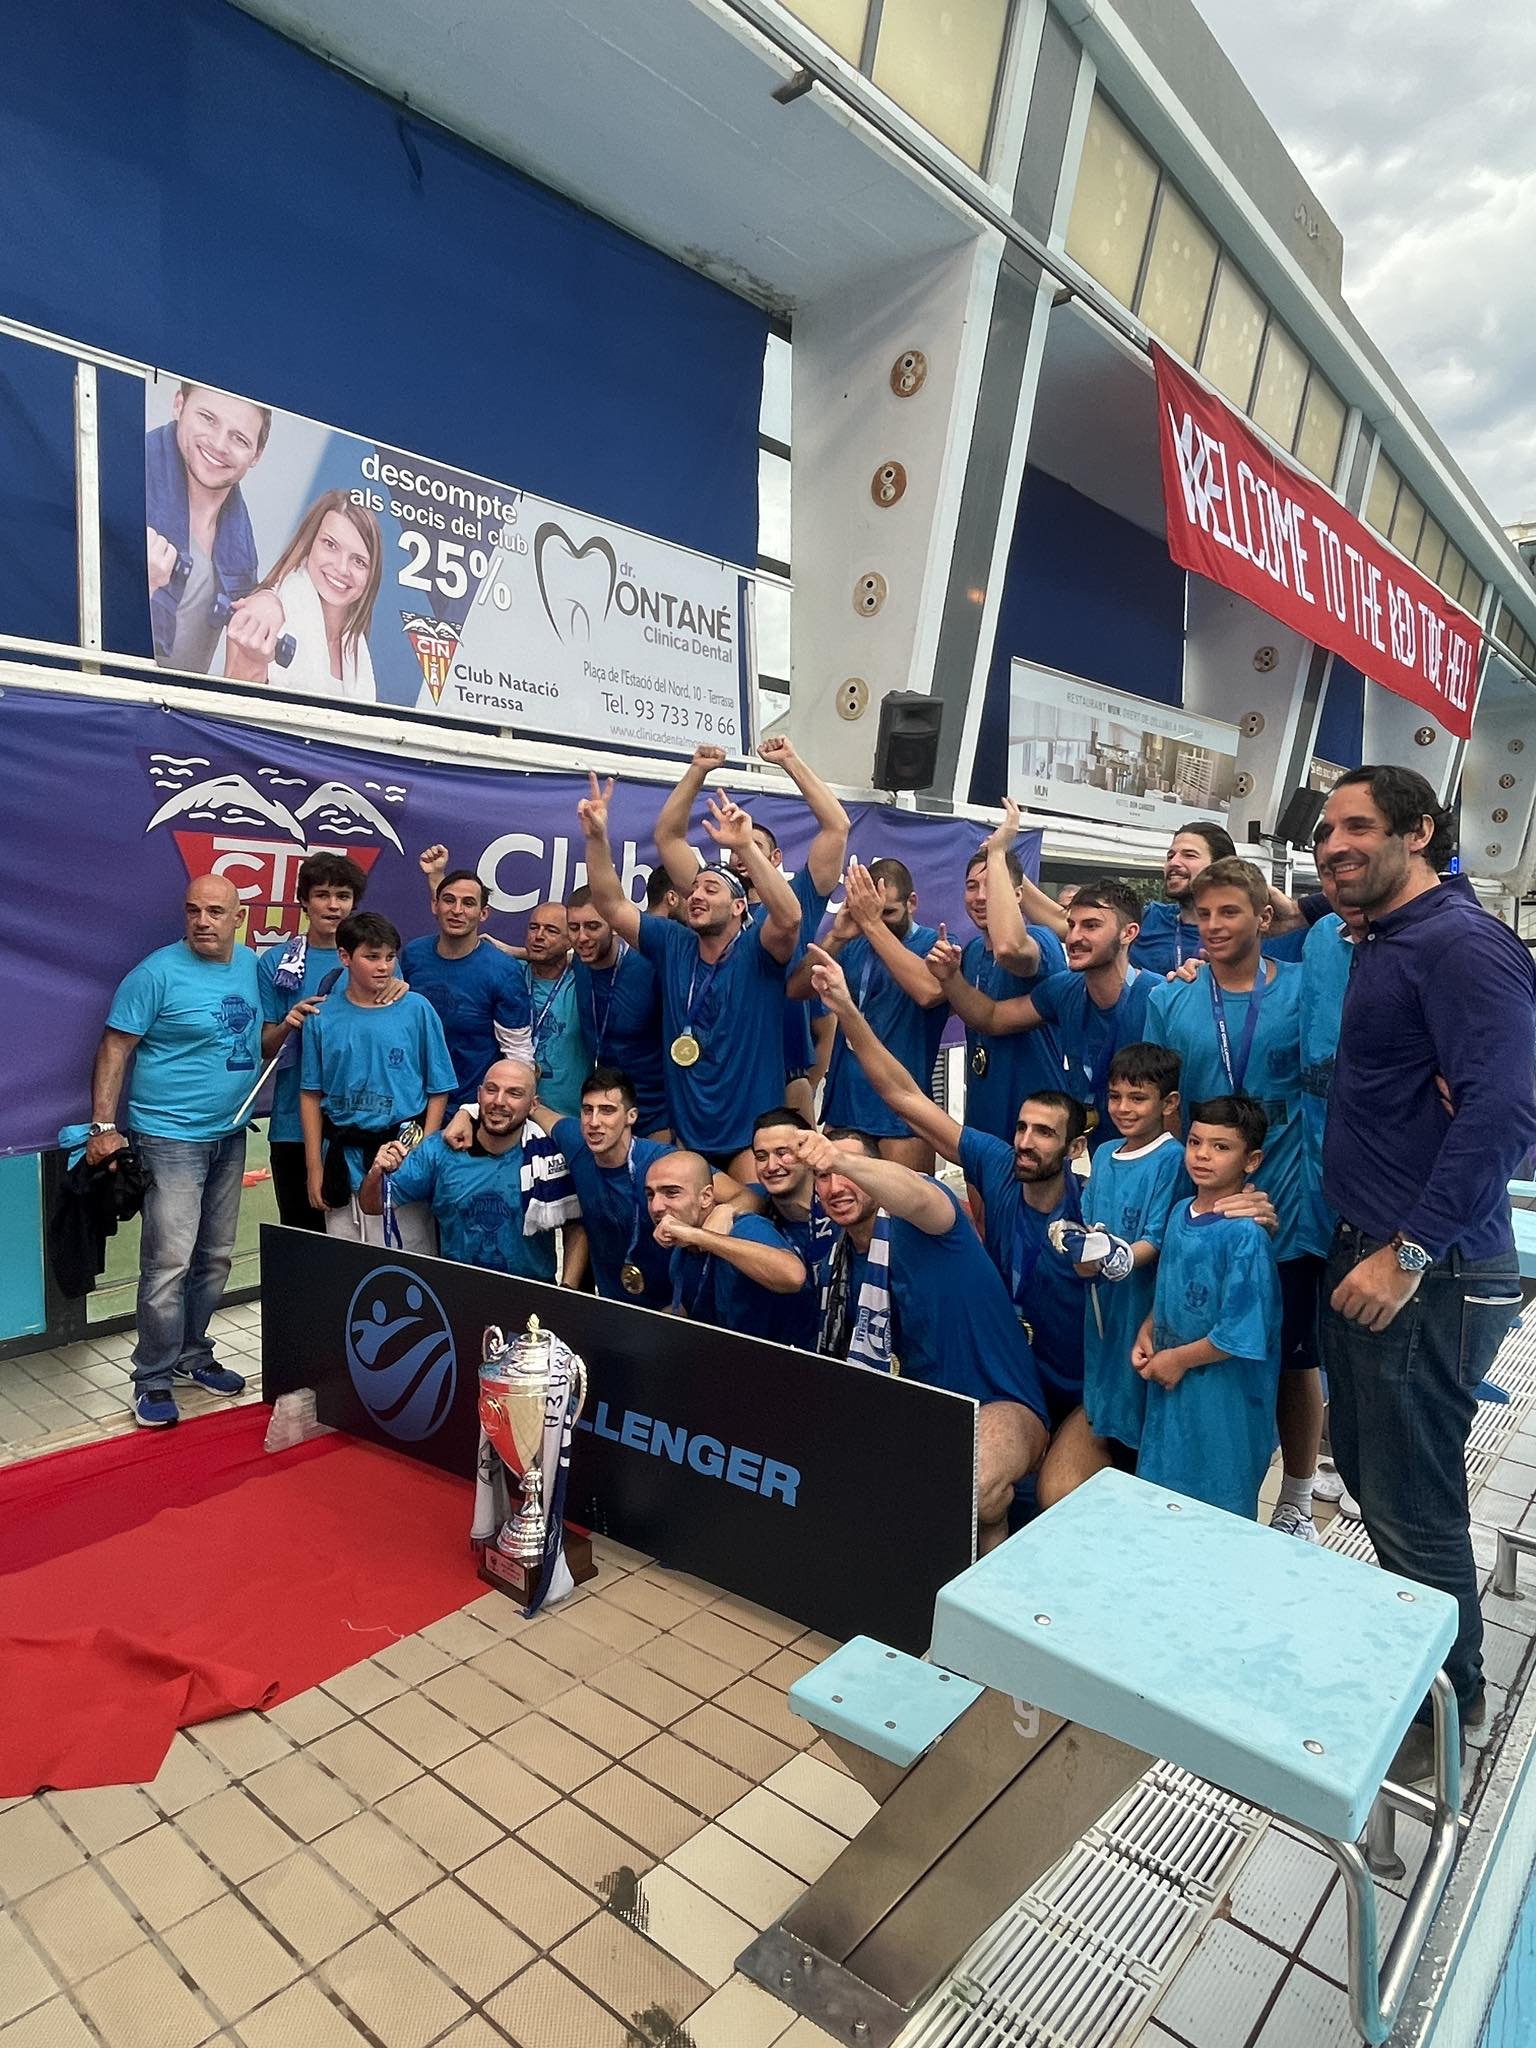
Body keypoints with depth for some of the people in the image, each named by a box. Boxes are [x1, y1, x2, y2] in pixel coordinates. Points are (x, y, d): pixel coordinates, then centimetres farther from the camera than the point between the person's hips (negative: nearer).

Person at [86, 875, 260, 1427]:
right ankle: (153, 1380, 5)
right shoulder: (158, 973, -12)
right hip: (171, 1138, -6)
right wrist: (103, 1126, -16)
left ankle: (192, 1355, 30)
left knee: (215, 1258, 15)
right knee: (169, 1262, -8)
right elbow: (114, 1050, -11)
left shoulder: (251, 965, 6)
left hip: (230, 1135, 7)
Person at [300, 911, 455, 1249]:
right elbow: (311, 1094, 5)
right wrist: (314, 1165, 3)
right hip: (344, 1157, 2)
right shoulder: (323, 1016, 0)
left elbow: (438, 1090, 0)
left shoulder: (417, 1010, -3)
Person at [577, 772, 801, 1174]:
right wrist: (597, 838, -13)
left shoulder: (756, 950, -8)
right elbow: (612, 906, 0)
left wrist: (745, 846, -36)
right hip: (686, 1134, 5)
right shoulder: (673, 945, 5)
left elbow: (789, 918, -29)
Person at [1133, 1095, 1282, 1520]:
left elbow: (1242, 1334, -22)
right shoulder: (1180, 1213, 2)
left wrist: (1179, 1359, -14)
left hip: (1224, 1394, -7)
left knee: (1218, 1510, 10)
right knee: (1161, 1500, 21)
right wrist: (1146, 1334, 1)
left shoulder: (1245, 1234, -21)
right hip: (1169, 1382, 7)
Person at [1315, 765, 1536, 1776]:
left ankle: (1447, 1707, 25)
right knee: (1367, 1467, 20)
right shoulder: (1383, 944, 14)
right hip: (1366, 1253, 9)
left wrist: (1410, 1254, -23)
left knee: (1413, 1504, 4)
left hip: (1428, 1275, -9)